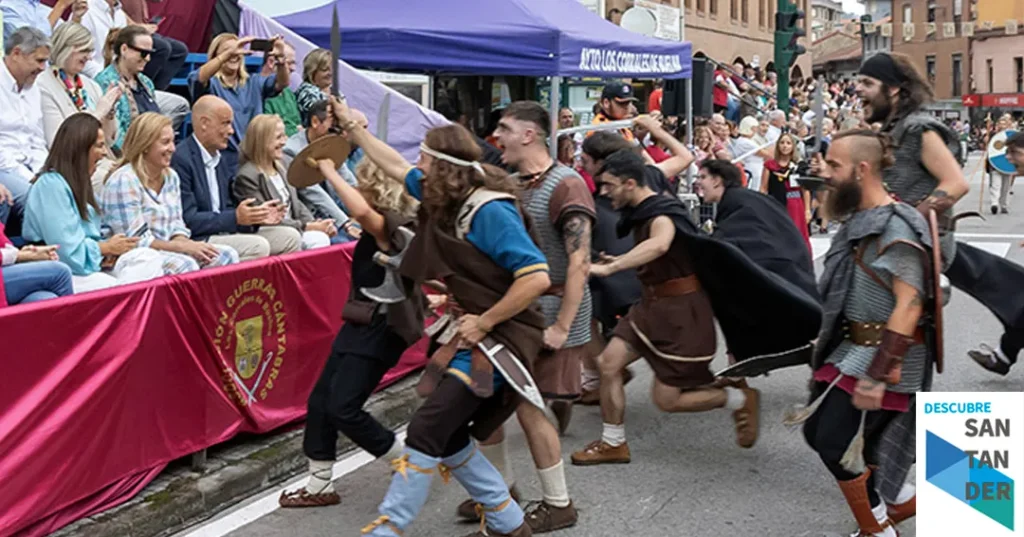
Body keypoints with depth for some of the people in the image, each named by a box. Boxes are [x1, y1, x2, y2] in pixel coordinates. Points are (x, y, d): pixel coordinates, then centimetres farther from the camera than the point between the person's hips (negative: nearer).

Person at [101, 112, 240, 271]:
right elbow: (135, 239, -17)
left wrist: (186, 243, -9)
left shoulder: (171, 176, 11)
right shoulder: (123, 181, -13)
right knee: (186, 265, -34)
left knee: (226, 255, -11)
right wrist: (183, 246, -18)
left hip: (168, 250, 8)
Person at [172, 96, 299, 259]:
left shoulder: (219, 159, 17)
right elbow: (188, 220, -17)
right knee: (258, 246, -28)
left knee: (290, 236, -2)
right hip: (197, 241, -9)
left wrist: (257, 217, 0)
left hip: (223, 233, 9)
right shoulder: (181, 160, -12)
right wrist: (236, 217, -21)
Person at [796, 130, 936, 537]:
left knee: (836, 441, -7)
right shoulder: (861, 219, 10)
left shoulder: (896, 227, -19)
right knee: (819, 430, 13)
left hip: (880, 356, -9)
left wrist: (879, 374, -29)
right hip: (854, 349, 9)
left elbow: (909, 305, -26)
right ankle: (904, 501, 29)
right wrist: (827, 342, 26)